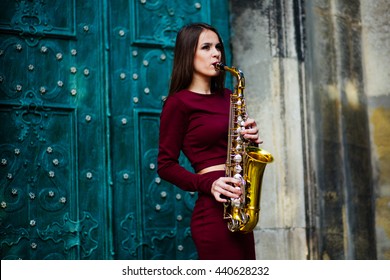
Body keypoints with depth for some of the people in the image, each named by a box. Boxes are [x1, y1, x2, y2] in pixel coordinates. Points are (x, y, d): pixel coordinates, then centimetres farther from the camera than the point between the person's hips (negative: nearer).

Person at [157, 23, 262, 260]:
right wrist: (207, 184, -19)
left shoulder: (227, 97, 16)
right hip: (214, 209, -8)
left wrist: (251, 139, -1)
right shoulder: (179, 102, -4)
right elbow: (166, 166, -6)